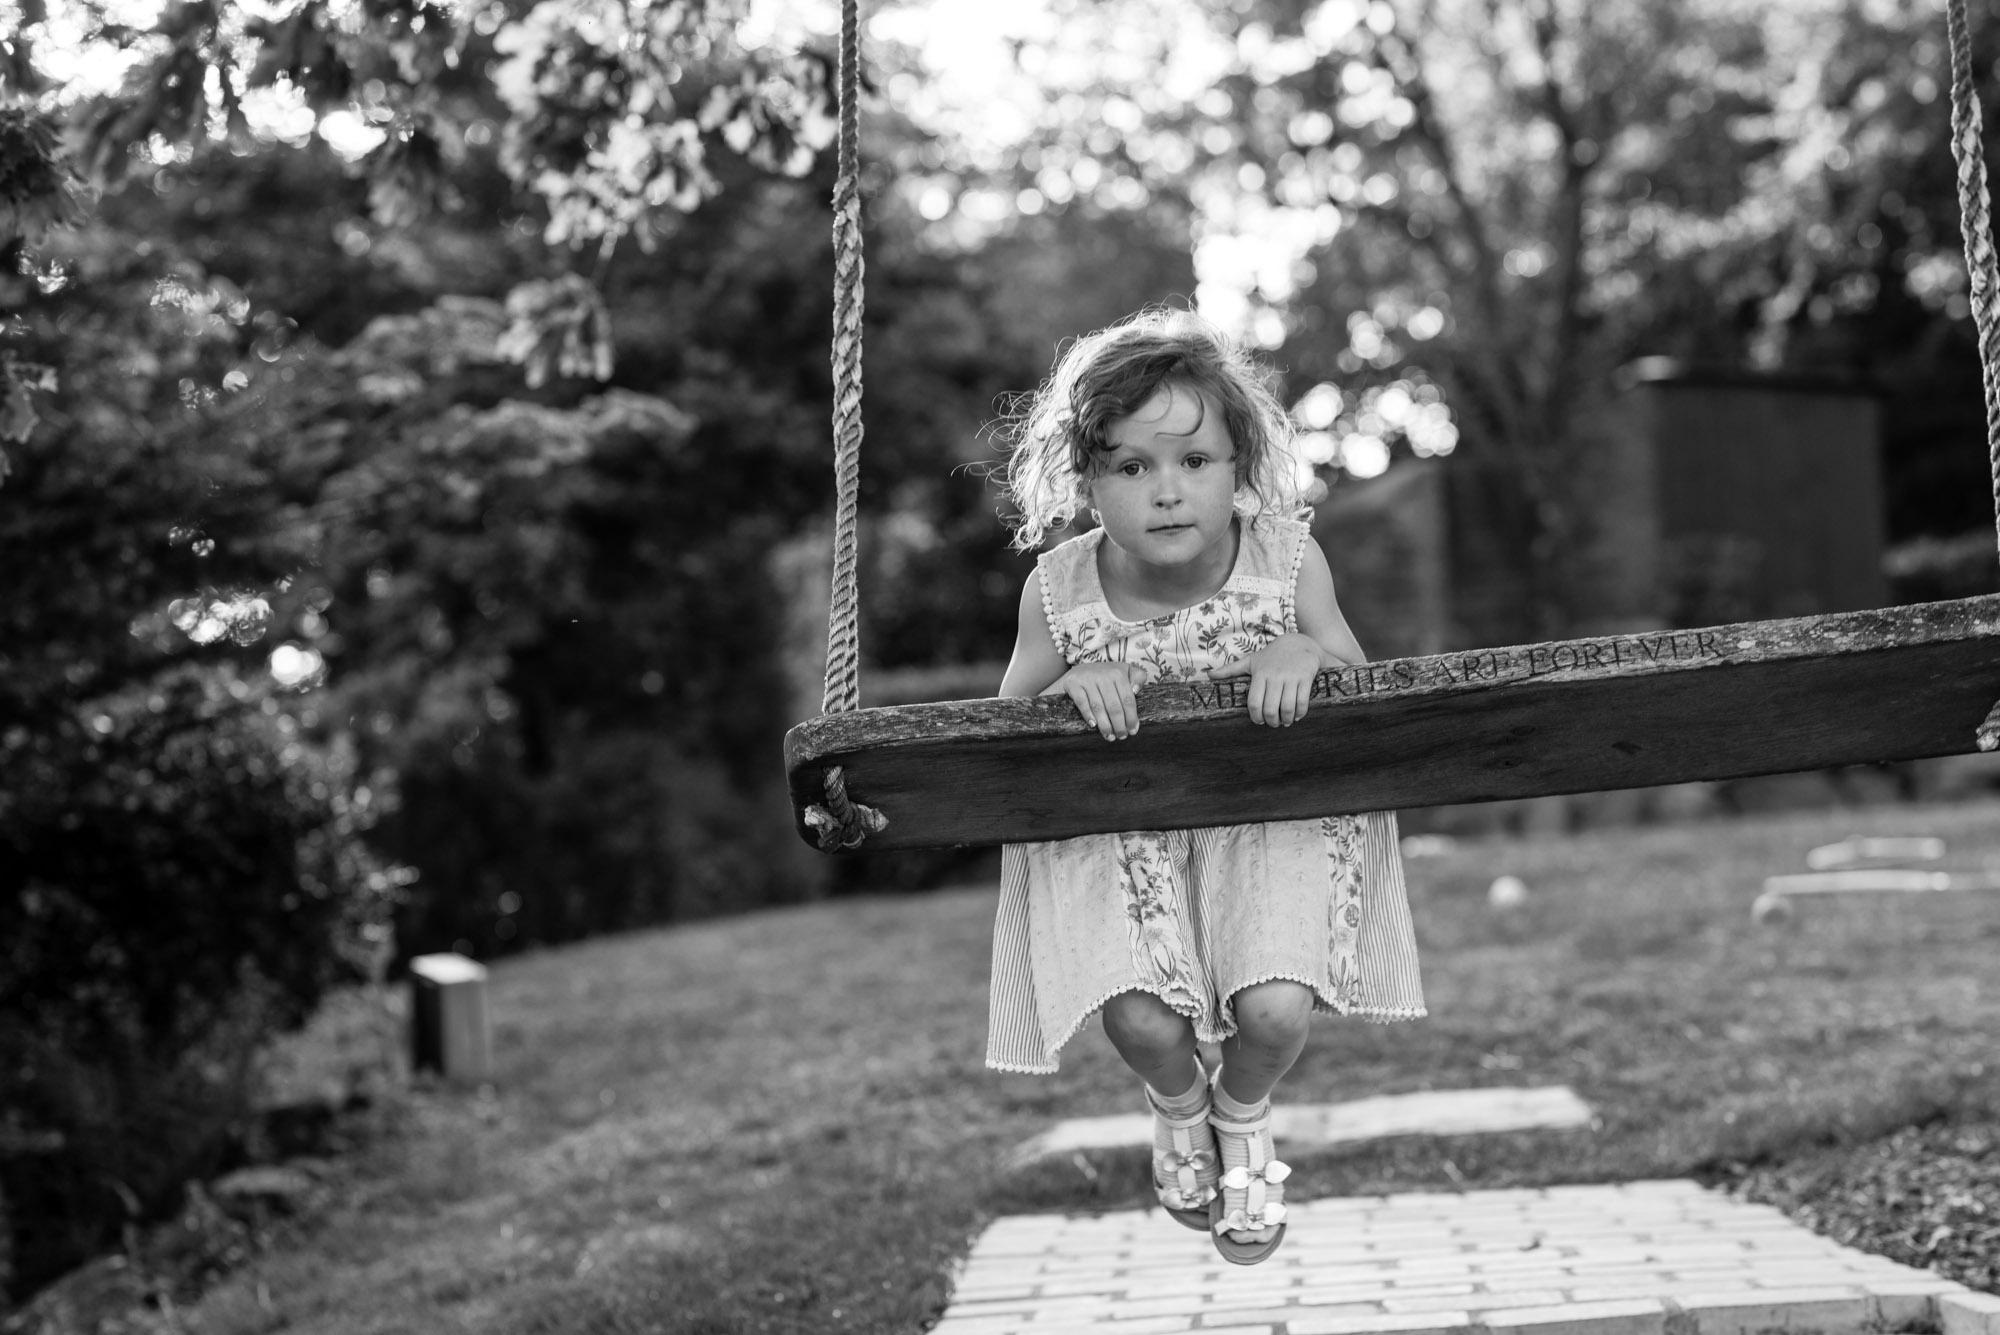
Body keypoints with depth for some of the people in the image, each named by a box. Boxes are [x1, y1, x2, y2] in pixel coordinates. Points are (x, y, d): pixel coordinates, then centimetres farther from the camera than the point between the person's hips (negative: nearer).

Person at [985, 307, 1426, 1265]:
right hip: (1116, 821, 0)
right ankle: (1177, 1101, 21)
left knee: (1276, 1011, -21)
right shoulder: (1060, 590, -12)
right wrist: (1071, 684, -23)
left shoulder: (1286, 558, -12)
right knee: (1141, 1021, -21)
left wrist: (1307, 658, -25)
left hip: (1273, 809, 0)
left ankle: (1242, 1116, 20)